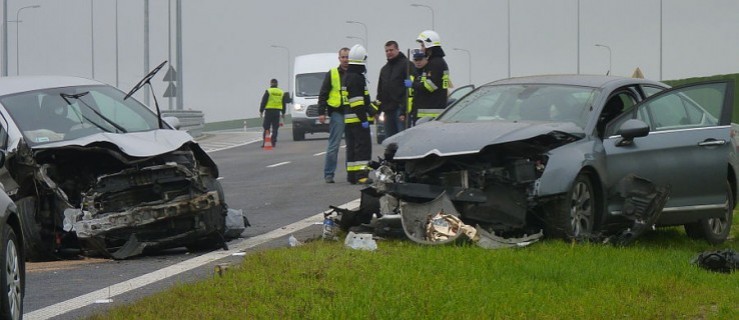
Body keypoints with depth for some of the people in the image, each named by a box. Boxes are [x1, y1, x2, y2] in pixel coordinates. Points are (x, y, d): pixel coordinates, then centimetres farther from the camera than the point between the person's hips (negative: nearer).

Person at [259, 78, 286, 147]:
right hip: (277, 112, 4)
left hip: (269, 111, -4)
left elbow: (263, 102, -6)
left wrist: (261, 111, 0)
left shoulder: (268, 91, -5)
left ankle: (264, 142, -6)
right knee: (275, 129, 6)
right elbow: (283, 104, 18)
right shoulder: (281, 92, 11)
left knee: (266, 128, -1)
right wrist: (283, 113, 25)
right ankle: (273, 142, 1)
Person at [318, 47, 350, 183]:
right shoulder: (332, 74, 4)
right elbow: (323, 94, 2)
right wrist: (321, 112, -6)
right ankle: (328, 174, -2)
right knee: (333, 146, -5)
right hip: (337, 113, -3)